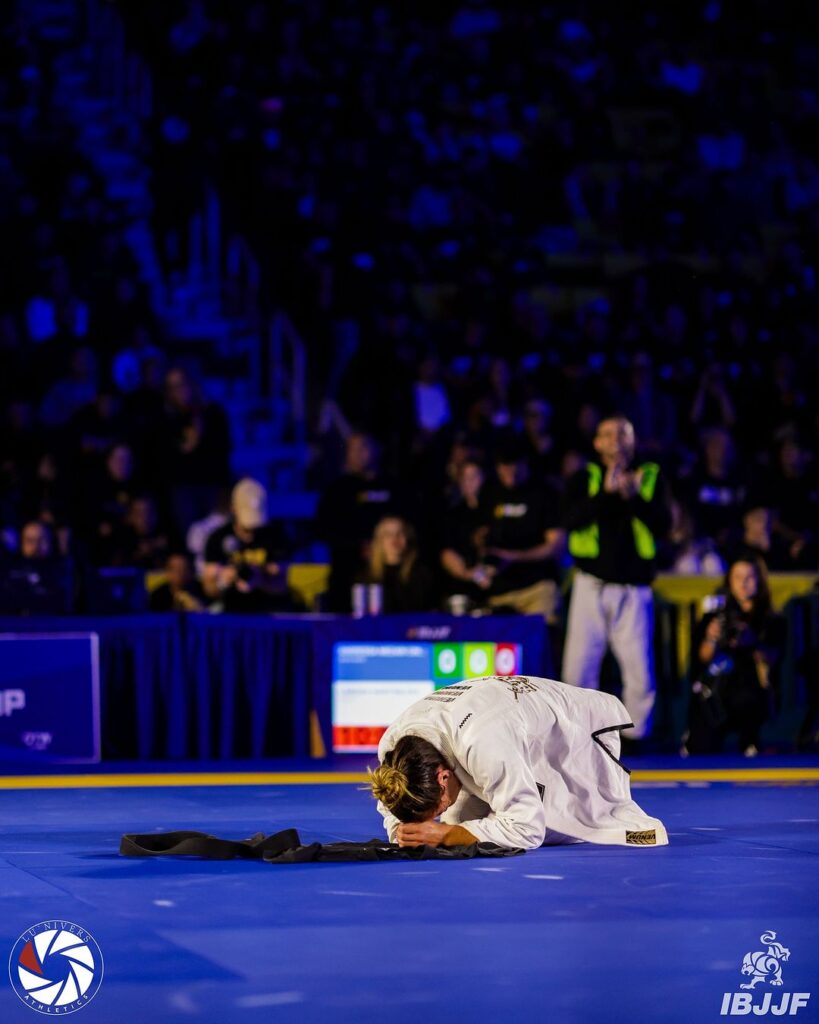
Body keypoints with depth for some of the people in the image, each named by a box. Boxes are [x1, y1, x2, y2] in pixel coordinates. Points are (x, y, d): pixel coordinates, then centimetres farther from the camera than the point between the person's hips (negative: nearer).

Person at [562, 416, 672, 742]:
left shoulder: (651, 477, 9)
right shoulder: (585, 479, 8)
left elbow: (663, 523, -3)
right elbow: (572, 518, -10)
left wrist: (633, 496, -16)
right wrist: (606, 492, -20)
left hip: (634, 589, 0)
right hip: (592, 586, 0)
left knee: (640, 669, -5)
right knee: (579, 666, -3)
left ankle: (636, 737, 6)